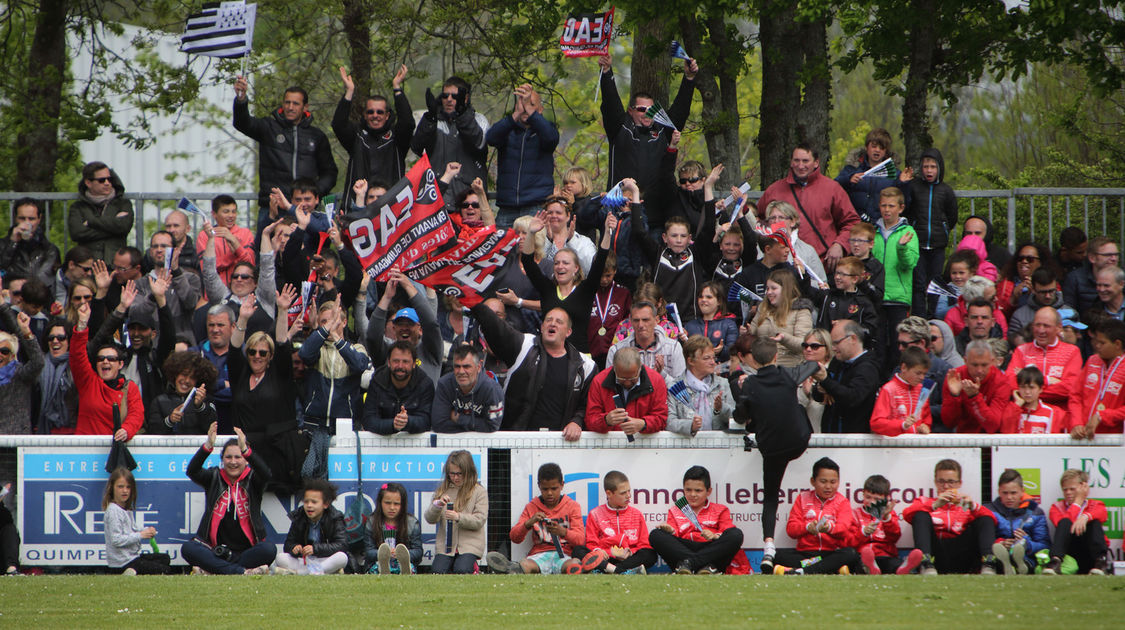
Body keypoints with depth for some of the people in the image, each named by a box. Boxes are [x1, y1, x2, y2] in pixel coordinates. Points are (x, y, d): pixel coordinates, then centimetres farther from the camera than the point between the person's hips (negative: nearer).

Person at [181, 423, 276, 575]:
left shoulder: (252, 480, 4)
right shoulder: (215, 478, 8)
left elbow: (265, 474, -19)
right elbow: (192, 471, -12)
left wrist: (245, 449, -37)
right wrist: (208, 446, -30)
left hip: (247, 549, -1)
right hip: (216, 549, 1)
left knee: (269, 549, -32)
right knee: (188, 548, -27)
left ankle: (209, 570, -28)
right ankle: (241, 571, -32)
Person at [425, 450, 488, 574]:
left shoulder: (479, 491, 1)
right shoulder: (442, 490, 12)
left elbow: (479, 521, -7)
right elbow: (430, 519, 7)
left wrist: (458, 517, -22)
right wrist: (437, 505, -14)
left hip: (470, 545, -3)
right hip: (444, 545, 3)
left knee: (461, 570, -26)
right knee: (437, 571, -19)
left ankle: (472, 567, 4)